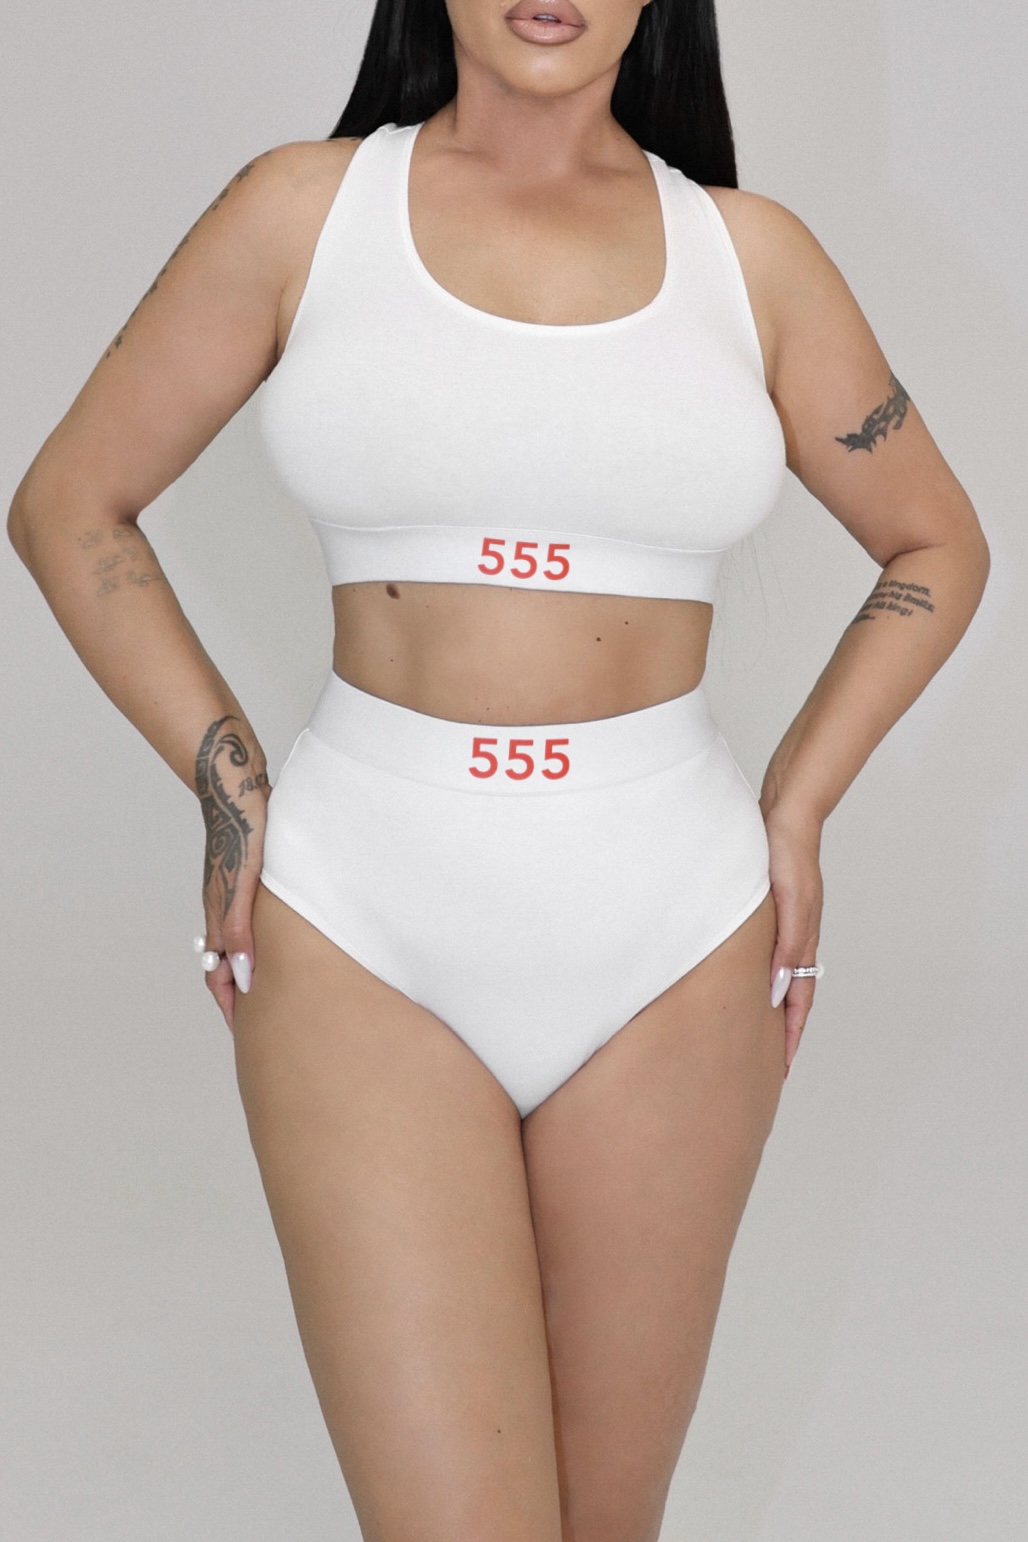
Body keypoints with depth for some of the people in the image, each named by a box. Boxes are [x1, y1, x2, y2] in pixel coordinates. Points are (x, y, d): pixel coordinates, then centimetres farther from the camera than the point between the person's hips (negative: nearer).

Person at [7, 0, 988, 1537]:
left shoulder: (747, 253, 5)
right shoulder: (305, 210, 2)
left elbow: (936, 548, 17)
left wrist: (796, 812, 8)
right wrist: (225, 782, 1)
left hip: (674, 941, 2)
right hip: (361, 941, -1)